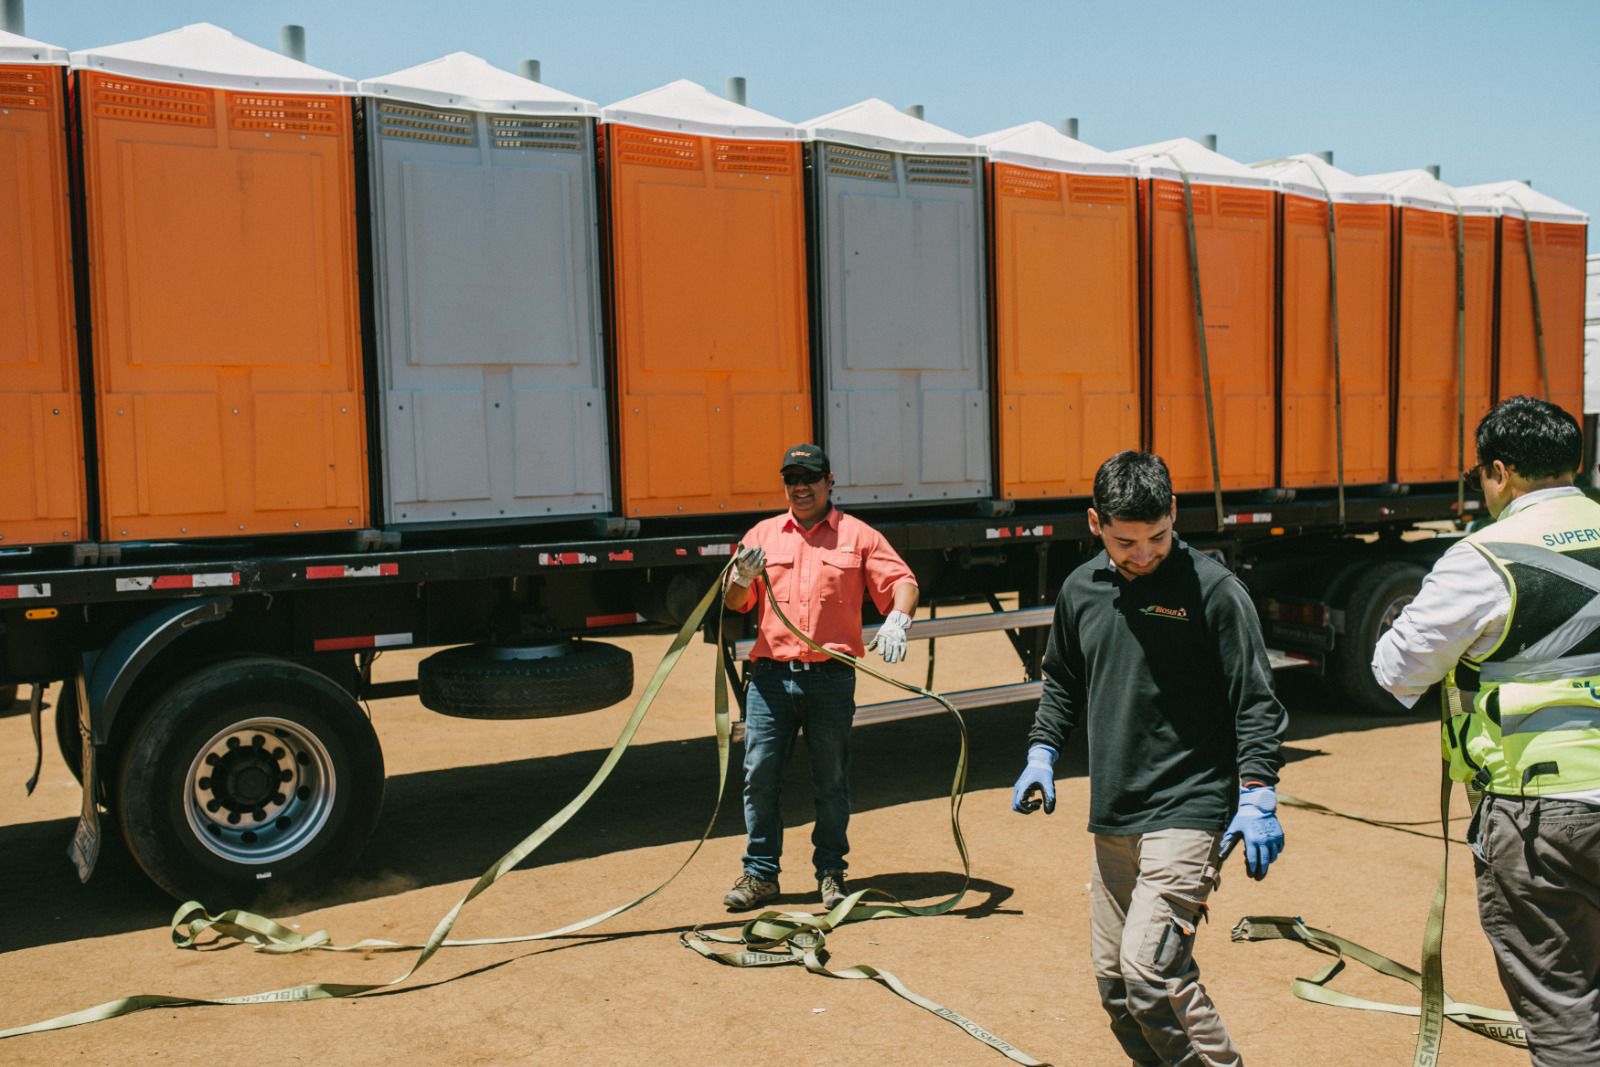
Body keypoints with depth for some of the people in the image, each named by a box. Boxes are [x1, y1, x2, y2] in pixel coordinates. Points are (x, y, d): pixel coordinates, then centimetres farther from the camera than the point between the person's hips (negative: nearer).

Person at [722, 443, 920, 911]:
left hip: (831, 677, -2)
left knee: (831, 781, 7)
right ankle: (760, 873, 14)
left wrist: (897, 620, -20)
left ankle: (830, 873, 20)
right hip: (770, 675, 2)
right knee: (759, 775, 1)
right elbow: (734, 603, 8)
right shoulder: (762, 534, 12)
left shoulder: (858, 535, 6)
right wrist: (742, 577, -15)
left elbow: (902, 581, 0)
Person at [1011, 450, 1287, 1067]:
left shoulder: (1212, 589, -9)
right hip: (1111, 818, 7)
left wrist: (1256, 796, -15)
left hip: (1188, 812, -6)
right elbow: (1062, 681, 21)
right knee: (1113, 978, 12)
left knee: (1149, 967, -16)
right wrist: (1042, 754, 10)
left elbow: (1255, 700, -7)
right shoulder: (1080, 589, 7)